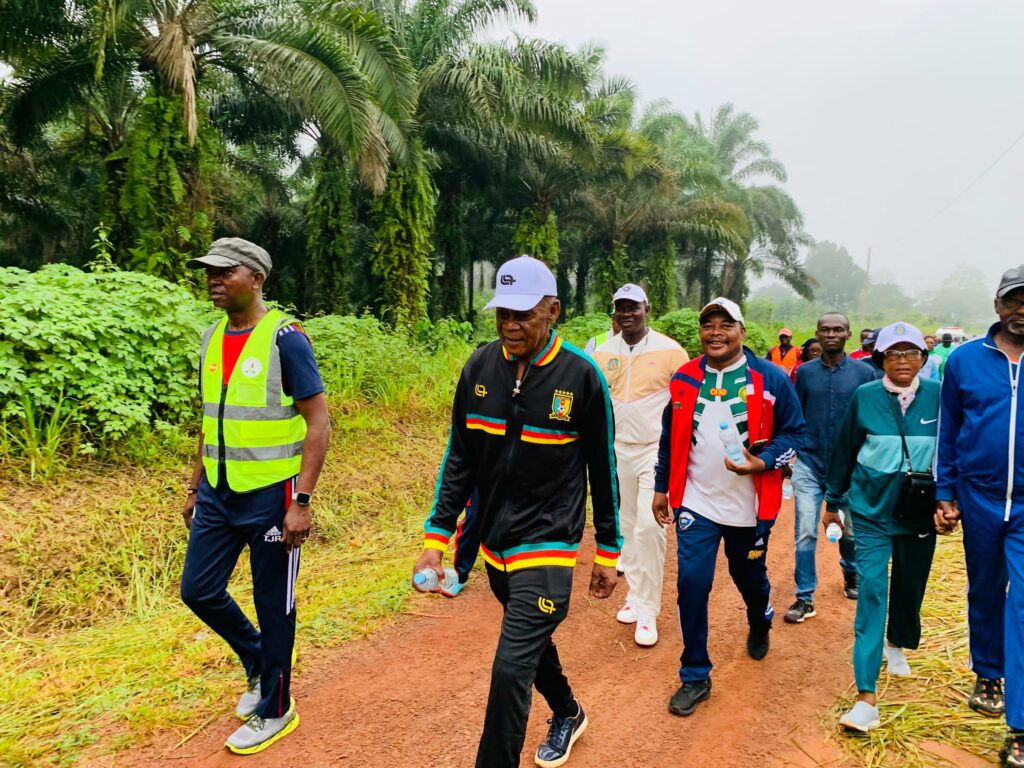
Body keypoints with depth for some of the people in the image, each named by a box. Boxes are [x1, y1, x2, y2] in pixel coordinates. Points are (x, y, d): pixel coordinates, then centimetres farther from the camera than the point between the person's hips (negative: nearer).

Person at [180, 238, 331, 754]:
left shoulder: (284, 338, -14)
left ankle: (274, 711, 27)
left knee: (272, 604, 6)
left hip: (270, 496, -7)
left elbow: (319, 423, -16)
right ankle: (259, 661, 39)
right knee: (198, 590, 13)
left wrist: (302, 501, -20)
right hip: (218, 494, 7)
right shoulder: (212, 339, 8)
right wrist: (196, 488, 17)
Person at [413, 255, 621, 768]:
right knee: (531, 640, 24)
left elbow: (602, 469, -4)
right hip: (494, 542, 5)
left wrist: (608, 553, 1)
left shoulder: (581, 375, -14)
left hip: (547, 545, -5)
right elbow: (459, 459, 2)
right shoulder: (480, 367, -4)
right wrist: (436, 539, -1)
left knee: (511, 666, -11)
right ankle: (567, 713, 52)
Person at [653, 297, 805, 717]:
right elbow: (670, 437, 9)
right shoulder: (684, 379, 0)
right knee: (691, 583, -6)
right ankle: (695, 677, 11)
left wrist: (763, 462, -20)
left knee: (750, 577, 20)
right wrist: (662, 487, 11)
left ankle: (760, 626, 56)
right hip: (696, 503, 1)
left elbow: (793, 431, -3)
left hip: (748, 506, -1)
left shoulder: (771, 378, -8)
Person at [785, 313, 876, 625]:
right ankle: (805, 599, 7)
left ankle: (851, 574, 45)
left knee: (850, 530, 16)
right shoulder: (805, 372, 1)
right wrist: (792, 452, 4)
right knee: (805, 533, -4)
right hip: (809, 464, 0)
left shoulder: (864, 373, -3)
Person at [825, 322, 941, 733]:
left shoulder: (938, 396, -5)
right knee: (871, 590, -8)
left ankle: (897, 643, 50)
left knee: (910, 584, 18)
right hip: (872, 510, -2)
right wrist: (833, 500, 7)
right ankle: (866, 696, -6)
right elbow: (845, 450, 1)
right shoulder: (865, 397, -6)